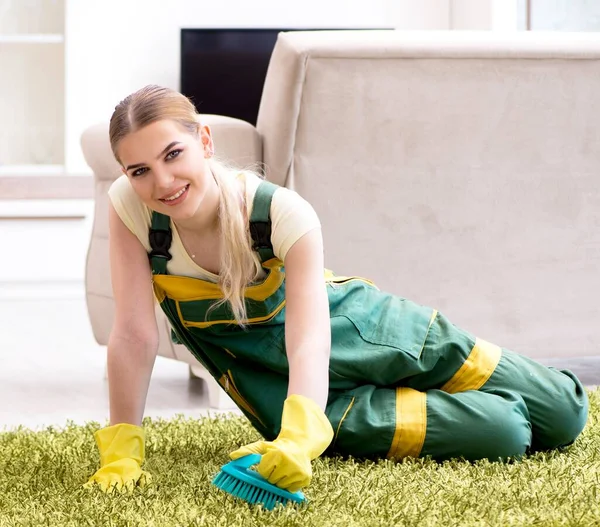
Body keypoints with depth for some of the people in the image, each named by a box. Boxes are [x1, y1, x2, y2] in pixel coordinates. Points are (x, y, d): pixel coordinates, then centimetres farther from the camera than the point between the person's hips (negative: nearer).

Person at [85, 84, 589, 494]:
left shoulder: (283, 214, -30)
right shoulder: (129, 207, -26)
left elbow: (310, 342, -41)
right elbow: (135, 333, -25)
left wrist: (296, 439, -59)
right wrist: (121, 453, -32)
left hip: (352, 323, 0)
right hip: (265, 366, 0)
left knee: (563, 414, 2)